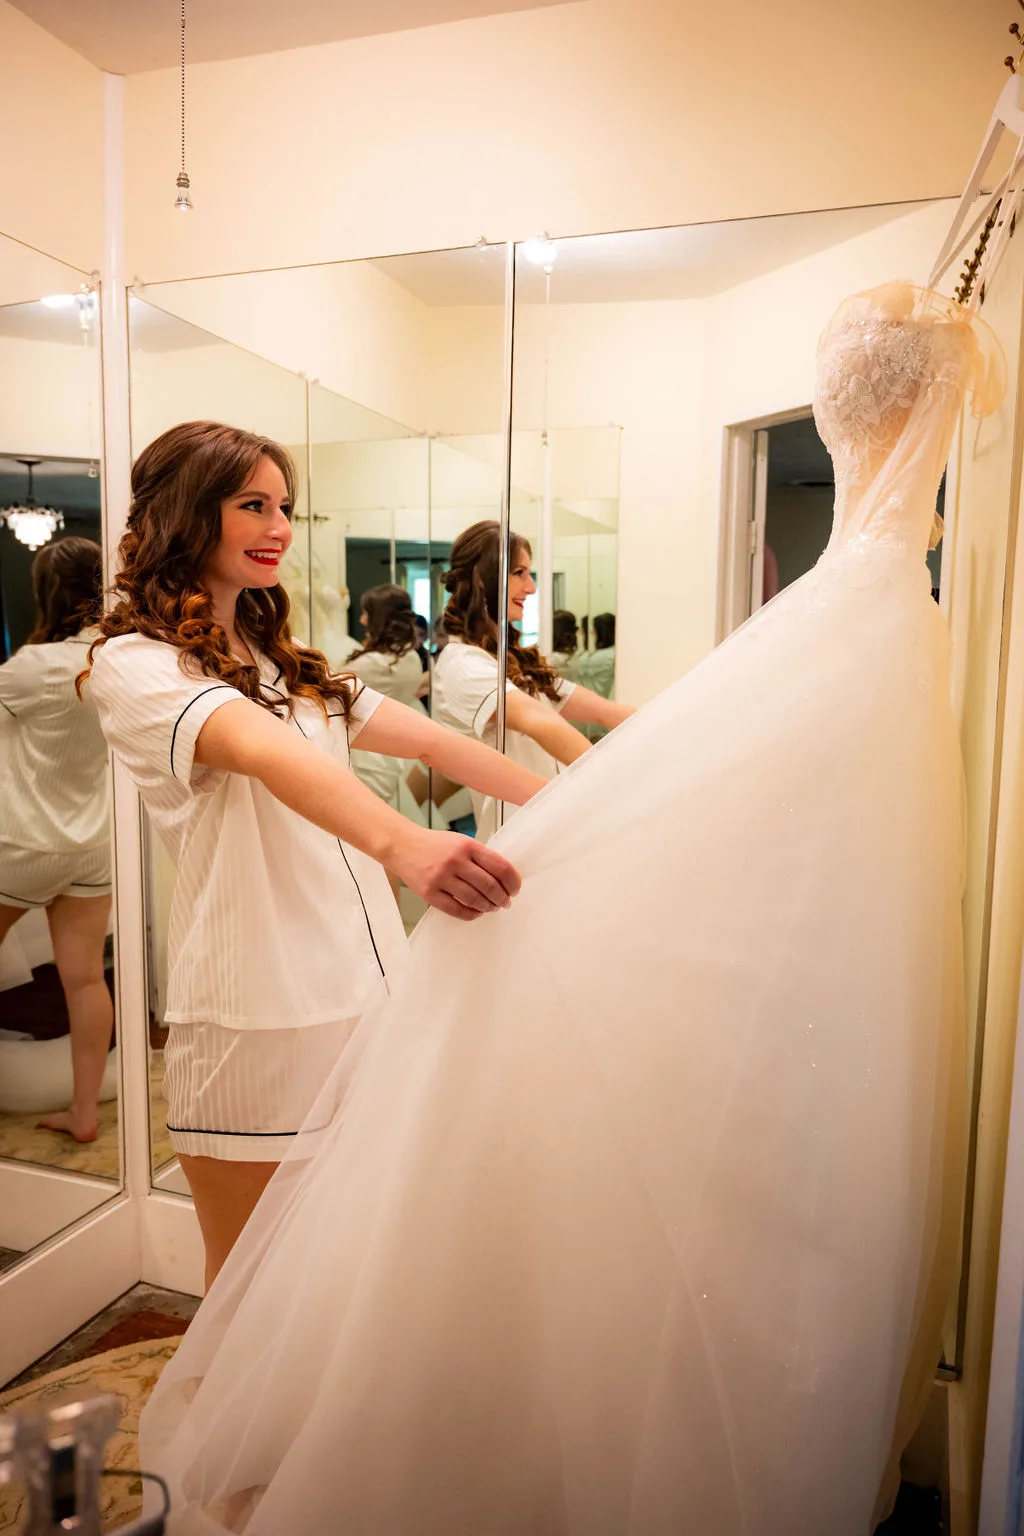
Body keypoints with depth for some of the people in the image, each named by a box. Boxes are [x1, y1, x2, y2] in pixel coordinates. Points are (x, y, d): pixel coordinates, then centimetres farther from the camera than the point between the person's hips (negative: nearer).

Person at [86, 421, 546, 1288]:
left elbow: (431, 741, 13)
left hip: (369, 989, 7)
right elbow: (265, 754, -29)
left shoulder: (285, 662, 17)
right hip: (261, 1018, -7)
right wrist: (403, 844, -45)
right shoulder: (135, 663, -8)